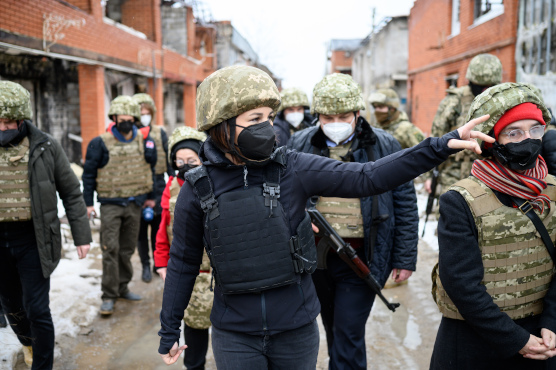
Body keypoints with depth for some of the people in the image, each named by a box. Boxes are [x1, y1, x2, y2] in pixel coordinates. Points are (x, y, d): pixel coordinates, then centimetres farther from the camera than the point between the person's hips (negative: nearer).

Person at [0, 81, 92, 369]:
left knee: (37, 310, -2)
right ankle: (27, 342, 49)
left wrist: (81, 236, -1)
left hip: (33, 239, -3)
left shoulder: (45, 147, -6)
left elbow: (71, 192, -1)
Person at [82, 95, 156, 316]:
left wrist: (150, 196, 13)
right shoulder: (101, 143, -4)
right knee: (110, 249, -6)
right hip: (110, 204, -3)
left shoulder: (144, 141, 5)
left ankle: (122, 287, 24)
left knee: (127, 248, 11)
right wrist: (88, 203, -4)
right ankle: (109, 295, 2)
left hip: (134, 204, 3)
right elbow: (89, 174, 0)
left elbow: (149, 169, 15)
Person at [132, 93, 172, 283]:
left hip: (157, 187, 1)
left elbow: (169, 159, 8)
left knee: (157, 227, 9)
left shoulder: (160, 133, 6)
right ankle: (145, 265, 21)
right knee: (141, 229, 7)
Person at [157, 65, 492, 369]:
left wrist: (441, 146, -20)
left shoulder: (292, 168, -9)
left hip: (297, 329, 1)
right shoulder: (198, 189, -8)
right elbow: (183, 262, 2)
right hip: (235, 337, -1)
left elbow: (367, 178, -13)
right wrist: (169, 331, 7)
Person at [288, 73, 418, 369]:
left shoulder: (385, 146, -5)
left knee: (348, 336, 0)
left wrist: (405, 259, -2)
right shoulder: (299, 145, 0)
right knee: (333, 330, 20)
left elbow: (405, 205, -1)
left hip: (360, 258, -3)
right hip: (315, 255, 3)